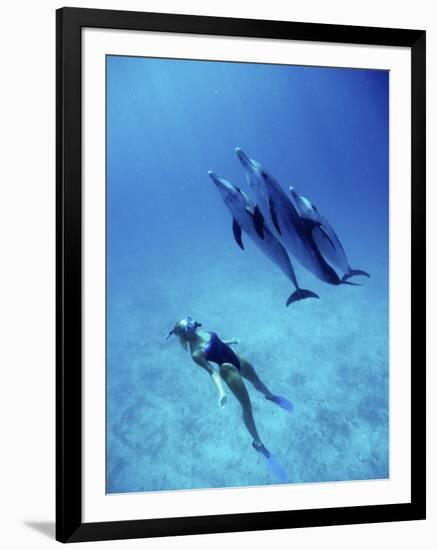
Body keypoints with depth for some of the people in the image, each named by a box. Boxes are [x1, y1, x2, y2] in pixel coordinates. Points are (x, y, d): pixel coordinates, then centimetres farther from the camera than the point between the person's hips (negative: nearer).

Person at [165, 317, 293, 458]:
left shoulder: (200, 333, -7)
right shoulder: (196, 353, -29)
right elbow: (212, 371, -29)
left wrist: (230, 341, 29)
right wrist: (221, 391, -41)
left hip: (238, 360, 7)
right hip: (229, 370, -7)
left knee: (257, 382, 31)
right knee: (247, 407, 0)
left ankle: (270, 396, 65)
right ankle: (257, 442, 19)